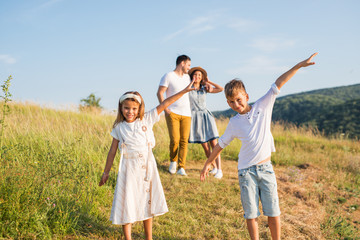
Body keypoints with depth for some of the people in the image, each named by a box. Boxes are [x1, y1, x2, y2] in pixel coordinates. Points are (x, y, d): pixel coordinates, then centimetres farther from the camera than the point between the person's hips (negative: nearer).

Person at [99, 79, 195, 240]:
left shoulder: (147, 120, -1)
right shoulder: (119, 128, -1)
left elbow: (164, 104, -6)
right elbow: (112, 151, 5)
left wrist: (184, 91, -10)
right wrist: (106, 172, 9)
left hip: (147, 166, 2)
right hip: (129, 168, -2)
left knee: (148, 202, 13)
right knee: (127, 204, 1)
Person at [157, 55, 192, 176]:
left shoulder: (187, 77, 20)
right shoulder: (168, 76, 0)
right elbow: (159, 93, -3)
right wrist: (165, 108, -11)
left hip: (186, 114, 5)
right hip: (173, 113, -5)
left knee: (184, 141, -4)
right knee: (174, 140, -12)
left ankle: (181, 167, -1)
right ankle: (173, 161, 14)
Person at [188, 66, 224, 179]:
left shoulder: (204, 89, 9)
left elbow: (221, 89, 7)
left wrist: (208, 81, 7)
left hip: (206, 116, 2)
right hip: (195, 118, -1)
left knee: (214, 143, -10)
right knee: (205, 145, 0)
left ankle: (219, 170, -12)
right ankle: (214, 167, 17)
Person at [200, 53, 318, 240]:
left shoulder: (262, 107, 0)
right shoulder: (234, 123, 2)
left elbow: (277, 85, -5)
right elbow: (221, 144, 14)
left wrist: (299, 65, -8)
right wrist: (207, 164, 19)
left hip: (266, 168, 0)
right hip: (246, 171, 0)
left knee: (273, 211, 3)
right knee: (251, 214, 3)